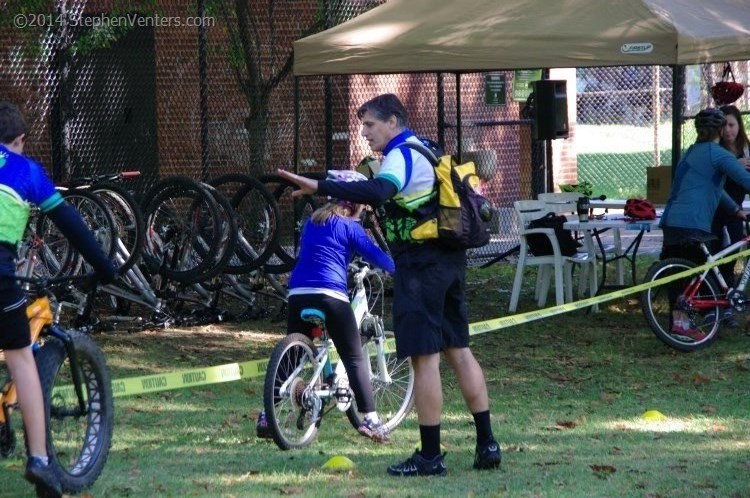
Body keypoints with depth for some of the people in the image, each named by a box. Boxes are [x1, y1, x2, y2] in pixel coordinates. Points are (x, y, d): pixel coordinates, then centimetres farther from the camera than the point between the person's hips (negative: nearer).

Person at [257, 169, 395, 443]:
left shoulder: (313, 221, 20)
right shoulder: (348, 225, 1)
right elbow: (375, 255, -2)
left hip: (298, 294, 6)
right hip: (330, 296, -6)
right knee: (354, 358, 1)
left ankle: (267, 416, 10)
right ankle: (370, 419, -5)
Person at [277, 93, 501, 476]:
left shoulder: (400, 156, -14)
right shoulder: (424, 150, 17)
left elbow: (377, 191, -34)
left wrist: (319, 187, -39)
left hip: (420, 264, -10)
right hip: (450, 259, 10)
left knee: (424, 357, -6)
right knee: (458, 350, 13)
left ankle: (430, 455, -3)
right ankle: (486, 444, 14)